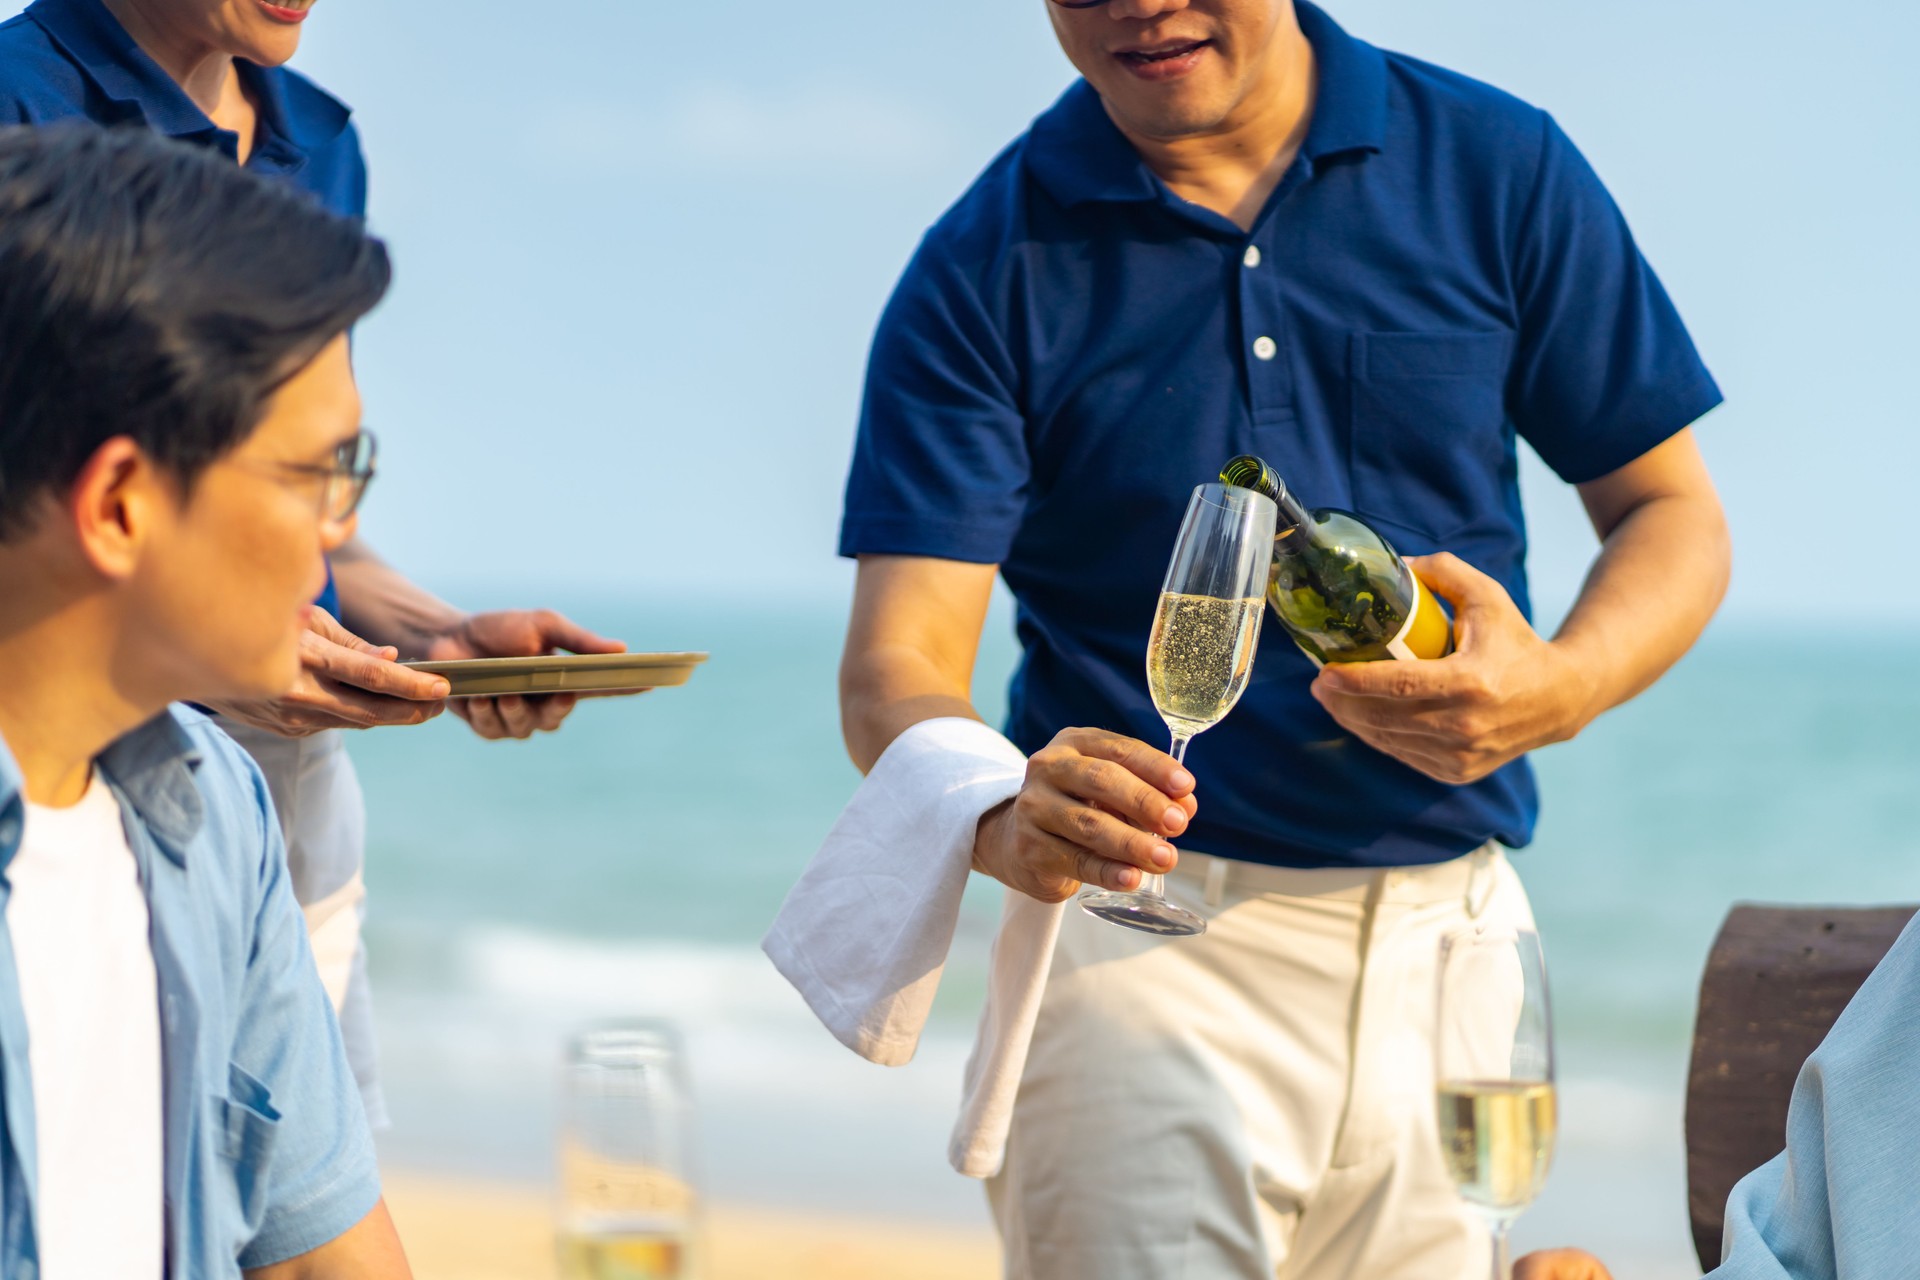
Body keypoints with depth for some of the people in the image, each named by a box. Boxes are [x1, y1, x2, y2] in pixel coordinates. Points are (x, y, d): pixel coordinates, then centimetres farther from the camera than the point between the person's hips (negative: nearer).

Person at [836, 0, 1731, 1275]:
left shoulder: (1501, 169, 4)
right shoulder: (990, 268, -2)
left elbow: (1674, 514, 9)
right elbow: (899, 663, -9)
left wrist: (1561, 687, -13)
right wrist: (1004, 818, -32)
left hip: (1453, 928, 2)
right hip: (1142, 930, -2)